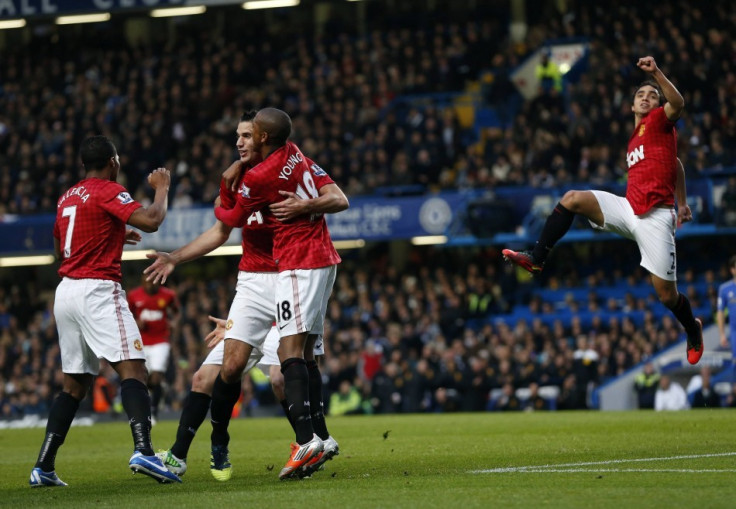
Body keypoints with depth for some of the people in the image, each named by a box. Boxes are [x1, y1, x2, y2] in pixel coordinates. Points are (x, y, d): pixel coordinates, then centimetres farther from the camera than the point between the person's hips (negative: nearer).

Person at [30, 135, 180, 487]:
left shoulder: (67, 197, 18)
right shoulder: (108, 192, -6)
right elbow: (150, 221, -18)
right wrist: (161, 189, 1)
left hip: (66, 289, 8)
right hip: (98, 290, -8)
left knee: (74, 384, 15)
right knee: (133, 370, -15)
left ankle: (43, 467, 11)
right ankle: (143, 451, -34)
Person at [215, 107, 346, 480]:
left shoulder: (259, 177, -15)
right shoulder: (294, 154, 7)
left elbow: (233, 220, 5)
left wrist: (217, 209, 26)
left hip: (299, 265, -9)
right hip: (323, 257, 9)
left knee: (290, 351, -17)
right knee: (305, 354, 11)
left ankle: (307, 439, -30)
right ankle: (321, 436, 9)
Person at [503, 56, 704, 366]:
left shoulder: (659, 122, 0)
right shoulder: (634, 139, 21)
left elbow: (677, 104, -23)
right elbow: (675, 164, 31)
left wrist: (656, 73, -35)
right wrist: (682, 202, 30)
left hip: (655, 218, -7)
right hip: (629, 209, 7)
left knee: (667, 295, -4)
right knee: (573, 199, -13)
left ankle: (693, 330, 26)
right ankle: (536, 260, -13)